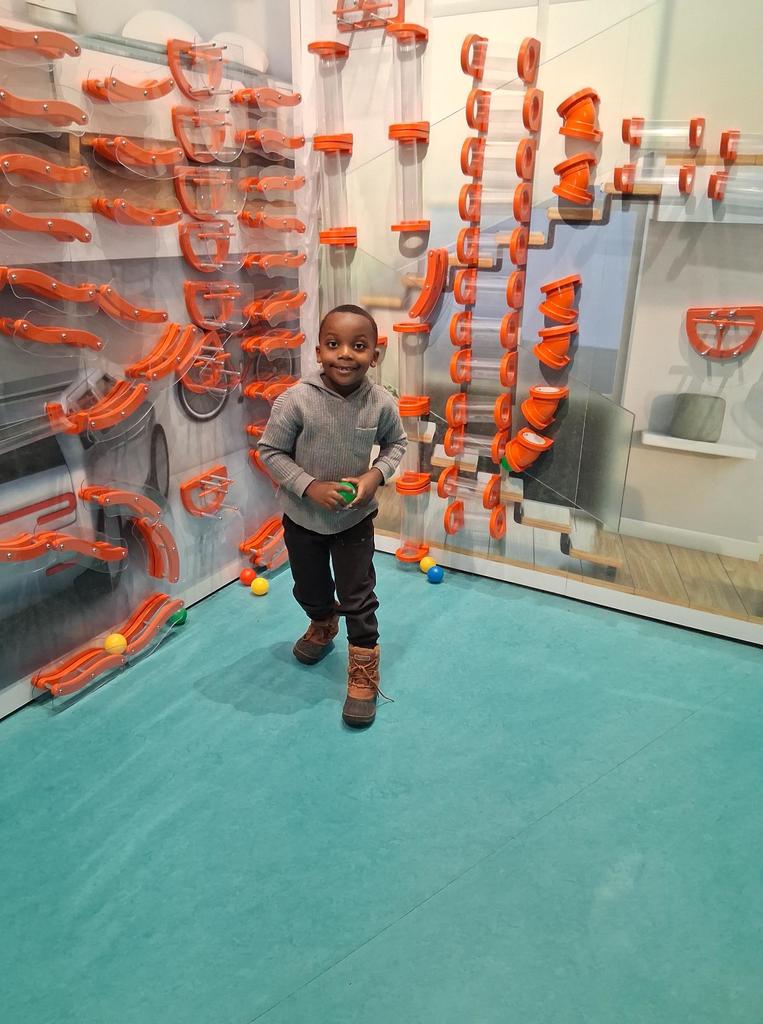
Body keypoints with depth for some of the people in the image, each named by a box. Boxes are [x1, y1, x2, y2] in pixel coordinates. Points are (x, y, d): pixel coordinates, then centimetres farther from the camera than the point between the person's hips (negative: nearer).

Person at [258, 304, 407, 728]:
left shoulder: (381, 403, -17)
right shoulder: (296, 400, -24)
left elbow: (395, 443, 2)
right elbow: (270, 451, -13)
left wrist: (376, 475, -17)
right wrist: (310, 486, -24)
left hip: (355, 518, 0)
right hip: (302, 516, 1)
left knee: (358, 596, 6)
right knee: (310, 588, 23)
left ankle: (364, 669, 25)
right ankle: (323, 626, 55)